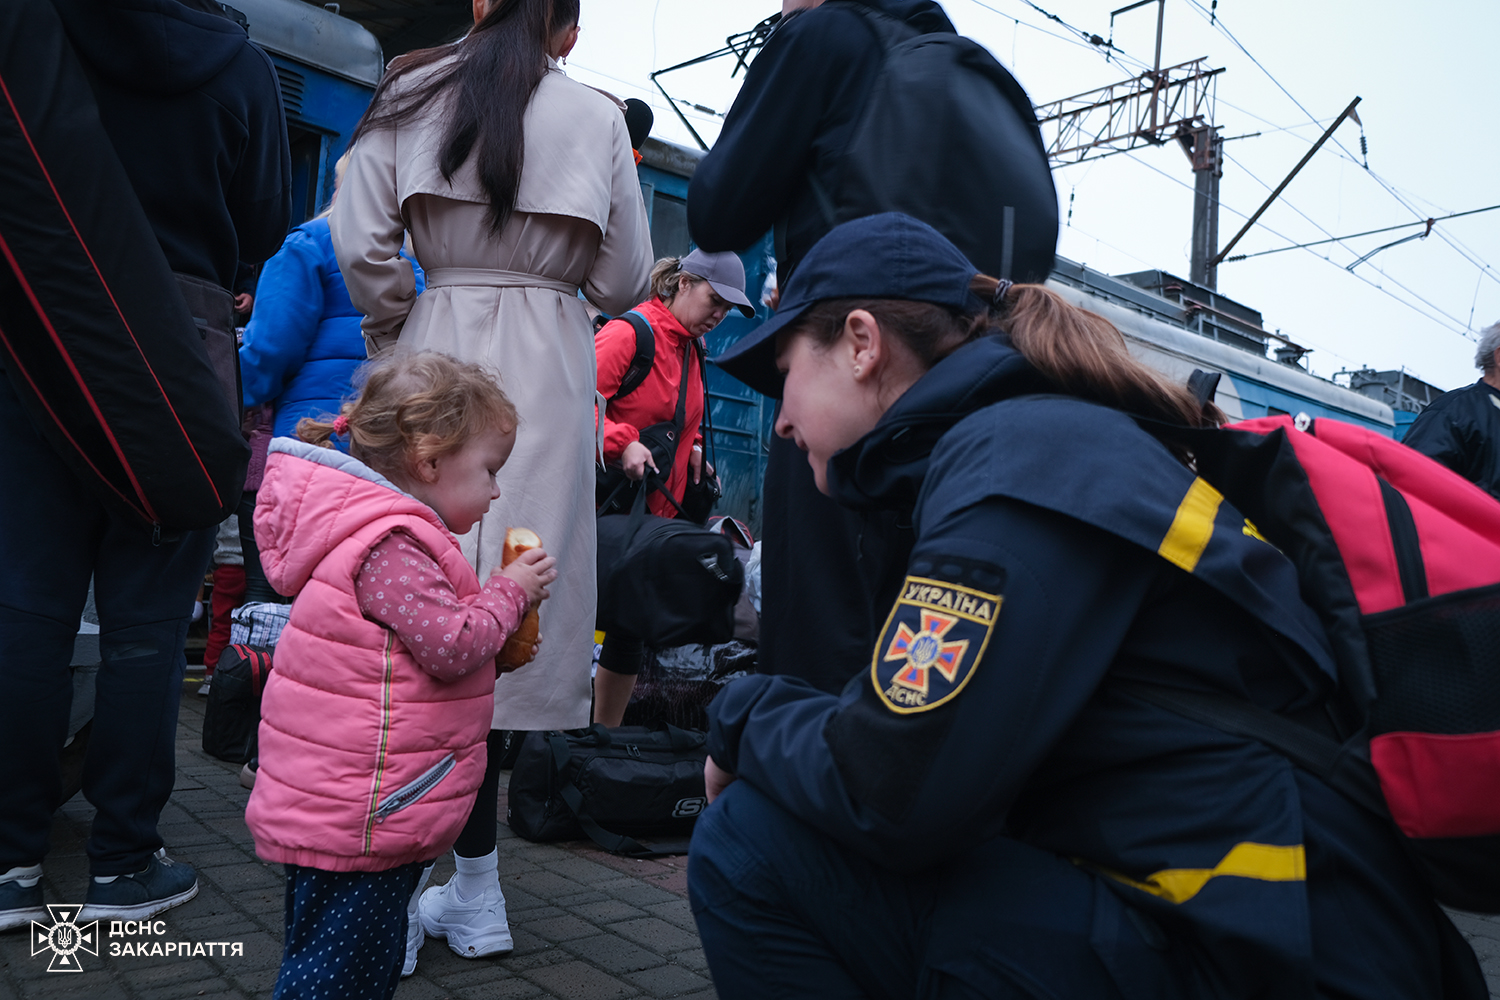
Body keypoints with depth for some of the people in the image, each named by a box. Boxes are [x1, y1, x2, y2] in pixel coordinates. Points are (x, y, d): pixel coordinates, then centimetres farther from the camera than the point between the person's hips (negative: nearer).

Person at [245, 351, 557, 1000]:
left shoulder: (393, 534, 14)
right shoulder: (390, 545, -21)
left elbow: (426, 643, 20)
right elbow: (450, 645, -23)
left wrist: (499, 638, 8)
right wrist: (510, 592, -8)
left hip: (373, 813, 11)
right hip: (355, 818, -11)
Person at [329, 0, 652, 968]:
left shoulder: (410, 97, 9)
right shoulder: (596, 115, 6)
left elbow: (362, 244, 0)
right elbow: (625, 281, 5)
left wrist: (398, 338, 14)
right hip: (546, 372, -1)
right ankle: (472, 886, 11)